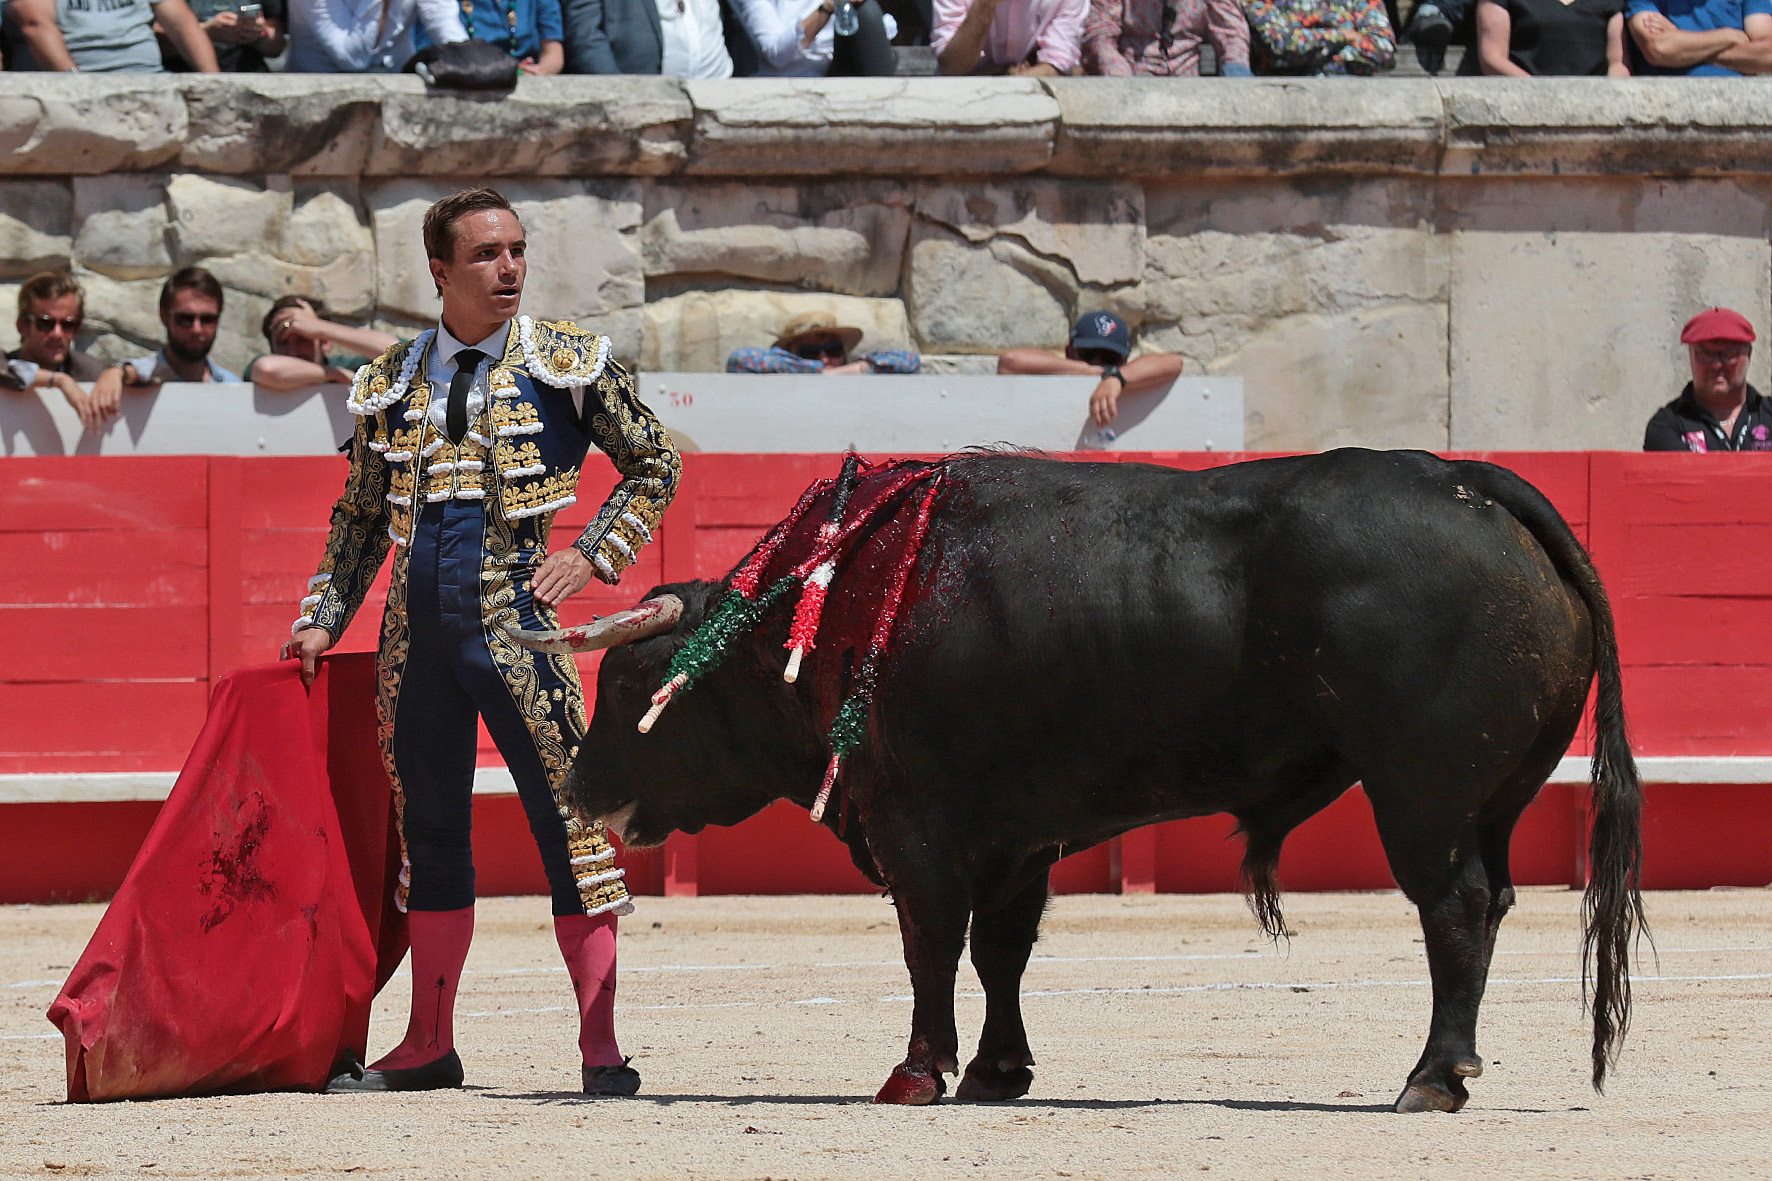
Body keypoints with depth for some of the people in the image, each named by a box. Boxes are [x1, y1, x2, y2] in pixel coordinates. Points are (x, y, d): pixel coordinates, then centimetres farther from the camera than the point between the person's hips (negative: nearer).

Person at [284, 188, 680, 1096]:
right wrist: (322, 619, 11)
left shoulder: (569, 363, 2)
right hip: (417, 629, 4)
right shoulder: (391, 384, 10)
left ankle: (601, 1048, -4)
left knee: (568, 824, -7)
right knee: (428, 832, 10)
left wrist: (591, 558, -1)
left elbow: (653, 465, 10)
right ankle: (429, 1046, 20)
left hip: (514, 620, -4)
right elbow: (360, 516, 19)